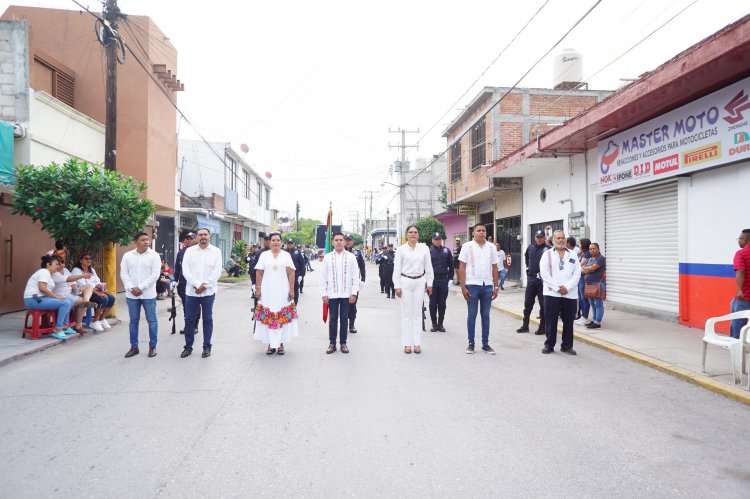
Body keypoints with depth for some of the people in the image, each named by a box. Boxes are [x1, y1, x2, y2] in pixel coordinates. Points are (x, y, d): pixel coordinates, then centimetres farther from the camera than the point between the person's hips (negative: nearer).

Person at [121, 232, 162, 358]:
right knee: (133, 321, 10)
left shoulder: (154, 255, -4)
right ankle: (134, 347, 21)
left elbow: (155, 274, -10)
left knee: (152, 320, 3)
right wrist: (131, 288, -10)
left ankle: (152, 347, 13)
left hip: (148, 294, -3)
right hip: (131, 295, 3)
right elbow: (123, 273, 2)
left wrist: (140, 288, -14)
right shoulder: (127, 256, 5)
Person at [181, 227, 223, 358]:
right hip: (191, 291, 2)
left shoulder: (216, 251, 0)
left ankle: (207, 347, 16)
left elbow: (217, 272, -6)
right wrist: (197, 284, -14)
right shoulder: (189, 251, 4)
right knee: (189, 319, 8)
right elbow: (185, 270, -4)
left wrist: (204, 286, -12)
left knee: (207, 319, 6)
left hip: (208, 292, -1)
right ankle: (188, 346, 20)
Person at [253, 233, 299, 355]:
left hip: (283, 292, 0)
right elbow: (259, 273, 6)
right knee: (268, 317, 0)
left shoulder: (286, 255, 5)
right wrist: (258, 289, -1)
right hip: (267, 292, 1)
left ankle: (280, 343, 10)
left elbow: (291, 273, 1)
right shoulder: (264, 255, 7)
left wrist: (291, 289, -5)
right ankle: (270, 344, 9)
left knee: (283, 317, 0)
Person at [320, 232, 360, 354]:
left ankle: (343, 343, 17)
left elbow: (355, 276, 1)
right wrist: (323, 294, -1)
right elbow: (323, 277, 4)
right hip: (332, 294, 0)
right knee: (333, 318, 6)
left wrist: (354, 293, -5)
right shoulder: (327, 257, 3)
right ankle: (332, 343, 15)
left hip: (346, 294, 0)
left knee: (344, 318, 7)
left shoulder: (351, 257, 1)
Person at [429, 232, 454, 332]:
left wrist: (450, 279, 1)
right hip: (432, 280, -1)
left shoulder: (446, 251, 6)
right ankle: (434, 324, 15)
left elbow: (451, 266, 8)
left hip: (444, 280, 1)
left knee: (442, 303, 7)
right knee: (433, 303, 4)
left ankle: (440, 324, 17)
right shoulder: (429, 251, 1)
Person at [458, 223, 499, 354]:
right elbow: (462, 268, -3)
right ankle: (471, 343, 15)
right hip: (472, 285, -3)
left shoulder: (491, 247, 7)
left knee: (485, 315, 9)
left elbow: (494, 268, 9)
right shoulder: (467, 246, -2)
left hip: (487, 286, 3)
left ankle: (485, 344, 17)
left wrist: (496, 287, 5)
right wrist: (463, 287, -9)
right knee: (472, 315, 5)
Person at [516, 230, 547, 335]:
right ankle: (525, 325, 20)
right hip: (531, 278, 6)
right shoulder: (530, 247, 8)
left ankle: (542, 326, 14)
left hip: (542, 279, -6)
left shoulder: (547, 249, -11)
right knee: (528, 303, 11)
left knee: (543, 304, 4)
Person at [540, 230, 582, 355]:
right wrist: (557, 287, -13)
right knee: (550, 321, 2)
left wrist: (567, 287, -11)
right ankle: (549, 345, 13)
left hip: (570, 294, 2)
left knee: (568, 321, 8)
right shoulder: (547, 254, 4)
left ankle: (567, 345, 20)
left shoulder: (572, 255, 11)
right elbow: (544, 273, -6)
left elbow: (577, 273, 3)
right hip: (552, 293, -2)